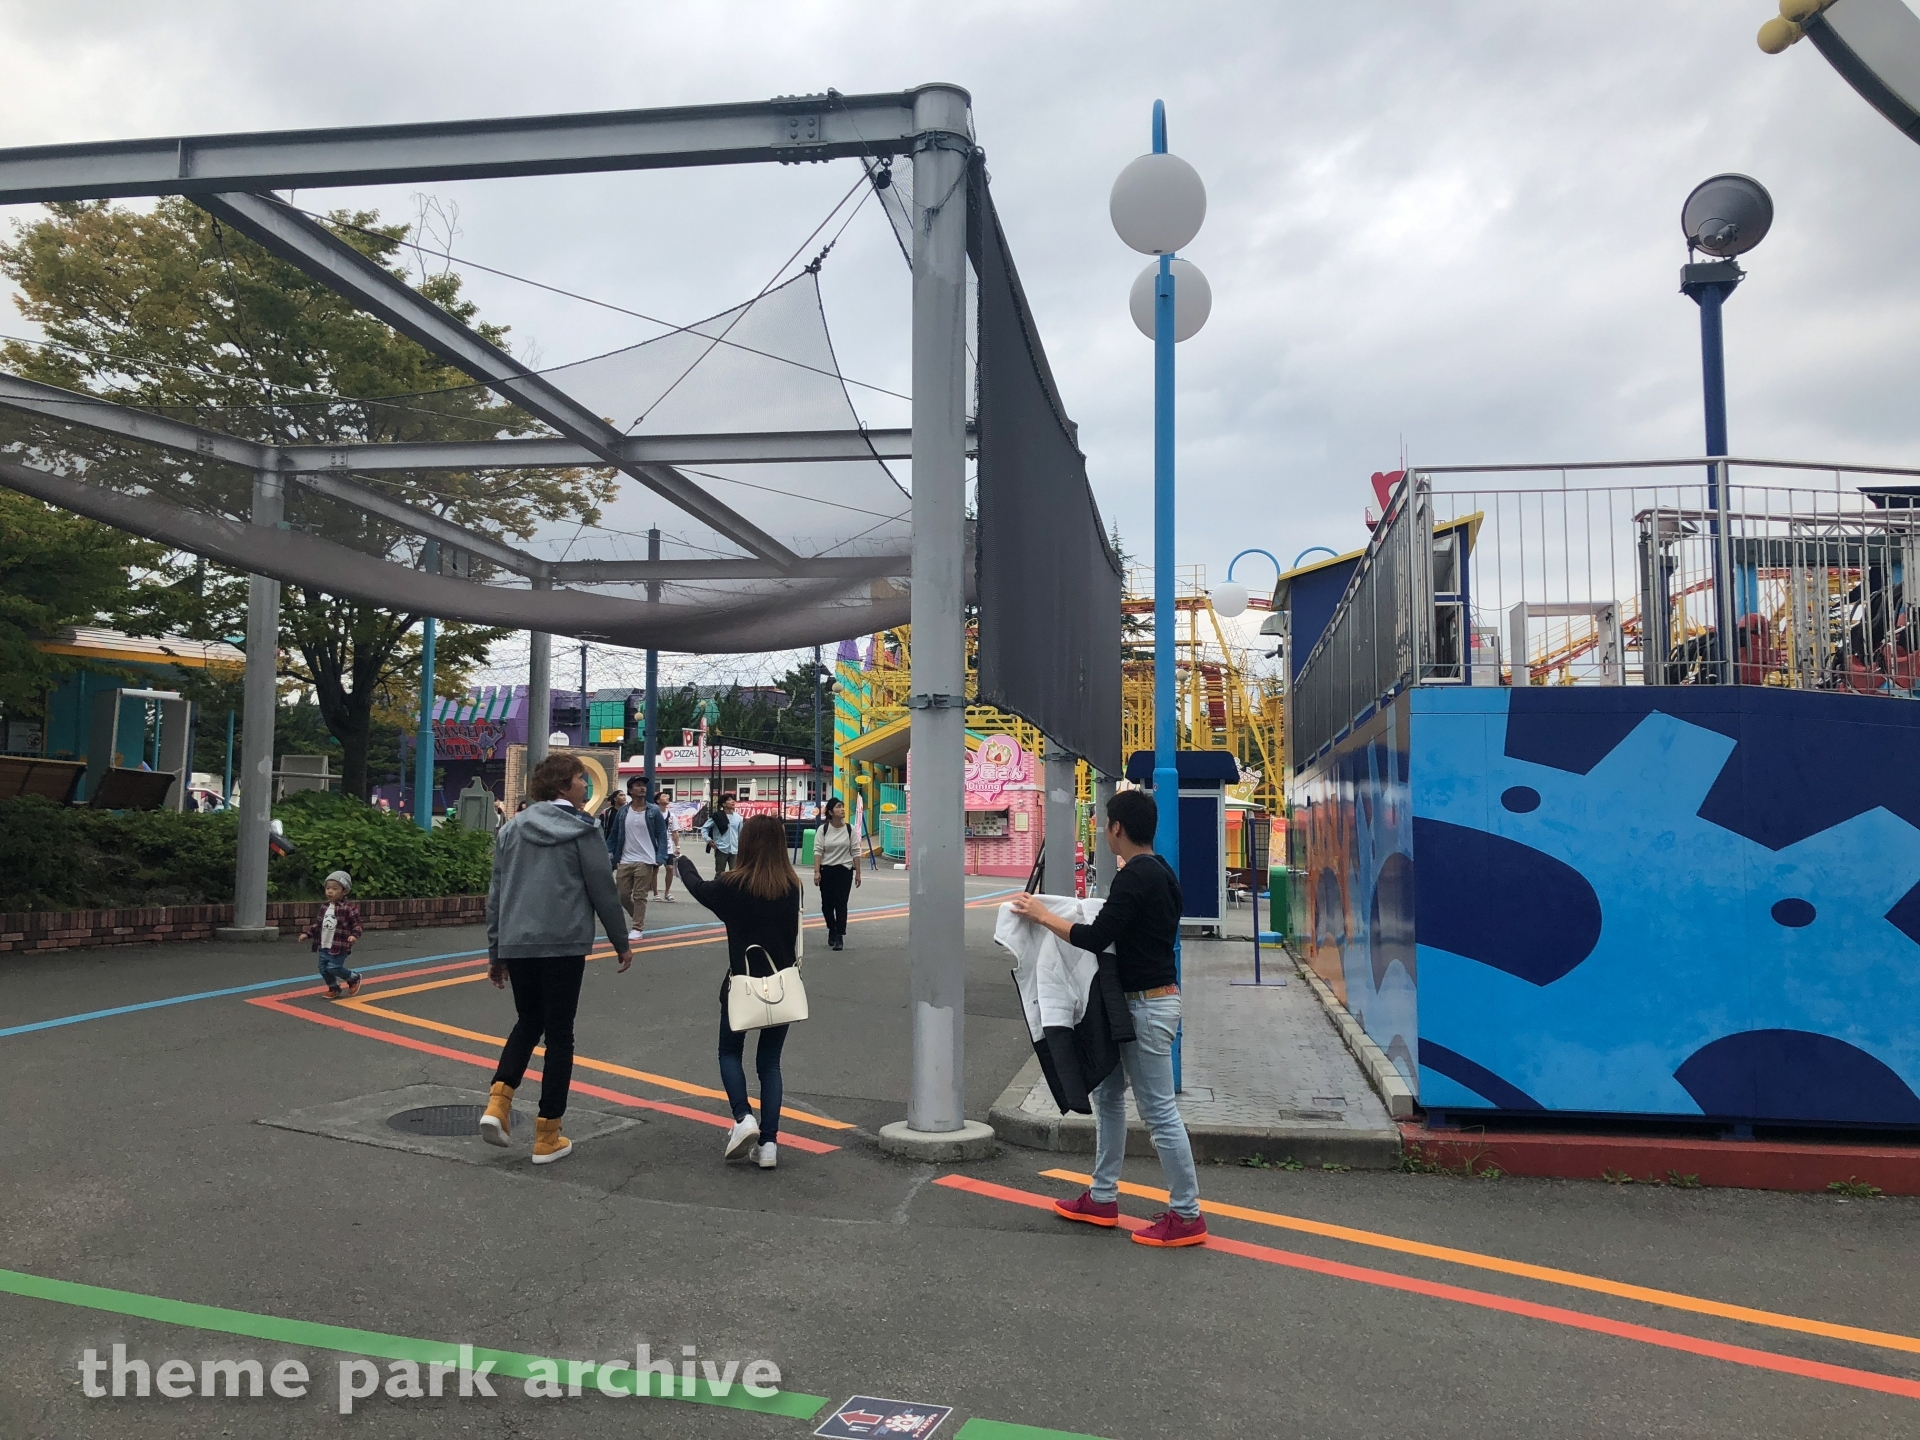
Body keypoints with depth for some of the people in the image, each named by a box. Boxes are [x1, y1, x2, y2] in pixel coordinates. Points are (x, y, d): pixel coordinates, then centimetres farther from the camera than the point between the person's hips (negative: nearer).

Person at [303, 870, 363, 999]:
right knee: (323, 969, 8)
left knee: (334, 968, -11)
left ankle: (354, 977, 15)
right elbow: (317, 924, 20)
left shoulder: (349, 908, -12)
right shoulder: (324, 907, 9)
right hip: (324, 946, 7)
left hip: (340, 947, -7)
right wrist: (308, 934, 12)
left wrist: (354, 935, -27)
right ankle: (334, 988, 29)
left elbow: (356, 924, -11)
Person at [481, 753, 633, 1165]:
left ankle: (498, 1101, 2)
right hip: (564, 944, -4)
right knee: (559, 1034, 5)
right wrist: (621, 942, 8)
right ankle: (547, 1137, 8)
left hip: (516, 944, 5)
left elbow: (496, 894, 12)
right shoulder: (582, 830, -5)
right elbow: (602, 891, -4)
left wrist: (495, 951, 18)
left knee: (527, 1022, 23)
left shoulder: (512, 828, 9)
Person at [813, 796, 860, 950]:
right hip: (826, 870, 0)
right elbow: (818, 850, -7)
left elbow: (855, 852, 2)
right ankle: (832, 930, 33)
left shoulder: (850, 829, -1)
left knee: (841, 904, -4)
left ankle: (840, 936, 2)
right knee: (827, 903, 8)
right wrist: (816, 872, -14)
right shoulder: (823, 829, -3)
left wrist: (858, 872, -1)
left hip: (844, 870, 0)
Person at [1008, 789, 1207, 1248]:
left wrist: (1043, 916, -12)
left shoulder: (1136, 876, -20)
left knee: (1158, 1111, -3)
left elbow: (1096, 938, -23)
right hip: (1138, 1001, 11)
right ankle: (1102, 1198, 26)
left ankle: (1186, 1215, 7)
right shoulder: (1158, 871, 11)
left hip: (1147, 1006, -11)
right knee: (1107, 1094, 17)